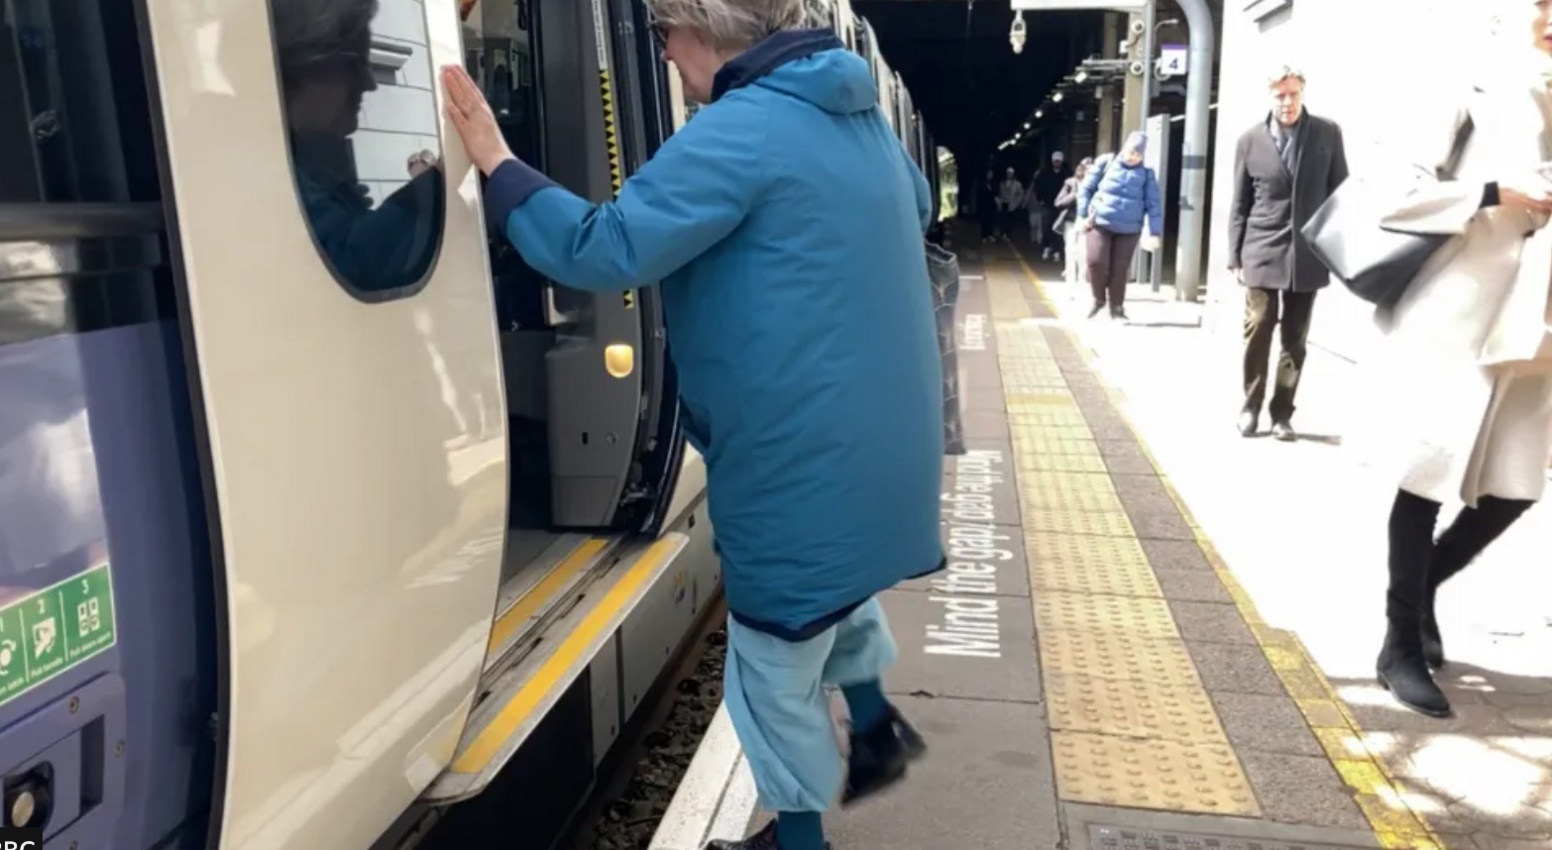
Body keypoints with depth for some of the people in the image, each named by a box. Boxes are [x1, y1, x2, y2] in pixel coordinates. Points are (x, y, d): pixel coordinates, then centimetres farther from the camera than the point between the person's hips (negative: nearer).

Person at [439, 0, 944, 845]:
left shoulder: (740, 133, -20)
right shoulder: (859, 115, 8)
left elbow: (604, 249, -25)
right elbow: (917, 204, 27)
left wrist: (497, 165, -15)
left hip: (805, 453, -9)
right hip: (878, 435, 9)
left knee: (776, 666, 11)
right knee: (833, 577, 35)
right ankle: (874, 726, 44)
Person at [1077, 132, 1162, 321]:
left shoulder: (1146, 173, 4)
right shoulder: (1106, 162, 2)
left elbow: (1154, 204, 2)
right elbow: (1086, 188, 6)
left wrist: (1154, 232, -5)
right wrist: (1083, 214, -1)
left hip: (1129, 229, 1)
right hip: (1101, 223, -1)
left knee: (1120, 268, 3)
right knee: (1096, 262, -11)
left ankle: (1116, 307, 17)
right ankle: (1099, 300, 13)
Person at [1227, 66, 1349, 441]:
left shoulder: (1328, 133, 3)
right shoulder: (1251, 140, 1)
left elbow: (1339, 192, 7)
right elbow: (1240, 204, 3)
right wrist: (1235, 256, 0)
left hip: (1308, 253, 1)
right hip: (1262, 253, -1)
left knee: (1295, 338, 5)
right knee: (1258, 331, -1)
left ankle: (1282, 413, 14)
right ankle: (1251, 406, 15)